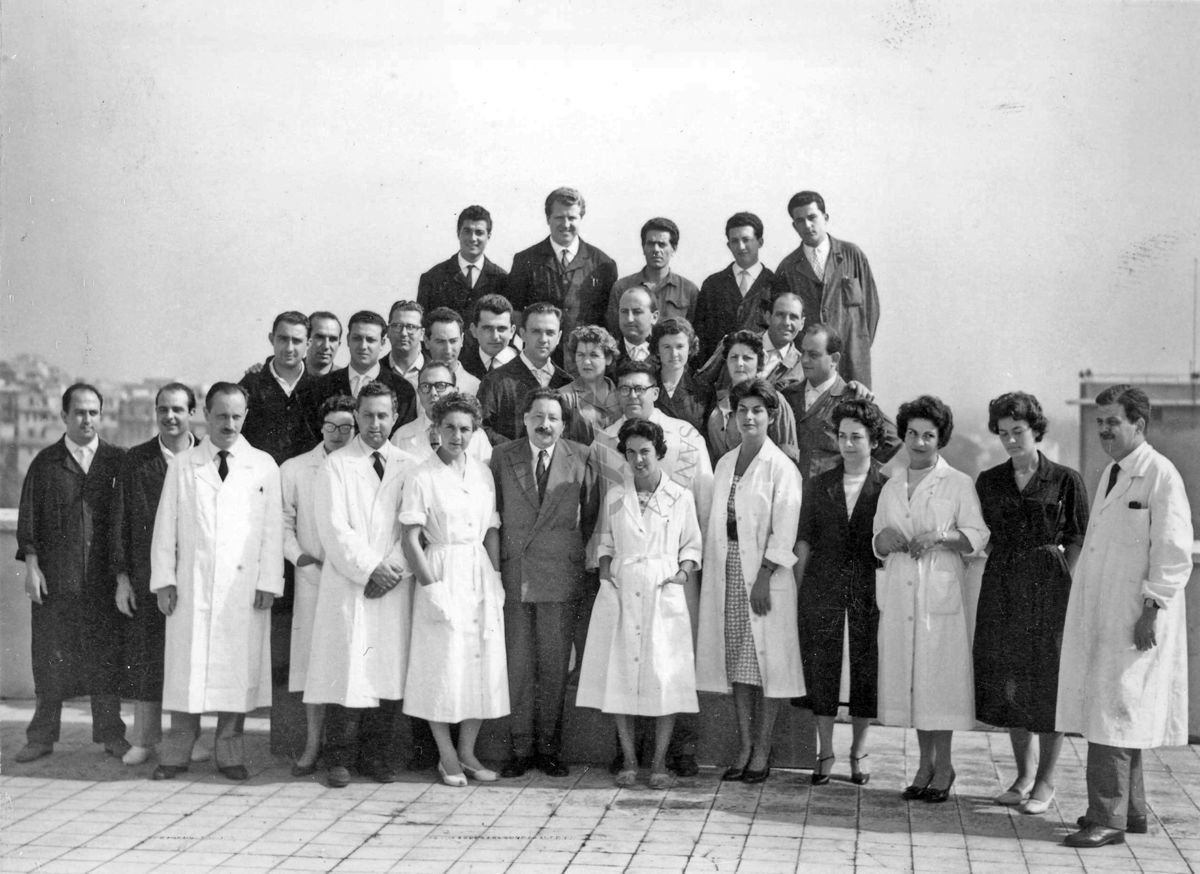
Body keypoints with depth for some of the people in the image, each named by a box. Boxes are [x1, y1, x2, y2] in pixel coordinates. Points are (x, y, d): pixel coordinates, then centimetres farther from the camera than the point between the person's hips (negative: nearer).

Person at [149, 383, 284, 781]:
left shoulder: (263, 466, 6)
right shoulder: (181, 465, 9)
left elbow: (272, 529, 4)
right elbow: (165, 526, 8)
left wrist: (268, 582, -3)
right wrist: (164, 579, 1)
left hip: (244, 586, 0)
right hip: (191, 584, 1)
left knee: (237, 668, 1)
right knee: (186, 666, 1)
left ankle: (229, 752, 11)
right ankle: (177, 752, 10)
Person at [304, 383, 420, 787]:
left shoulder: (409, 466, 11)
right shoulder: (336, 466, 5)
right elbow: (335, 529, -3)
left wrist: (394, 568, -8)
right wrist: (369, 568, -11)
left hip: (395, 585, 2)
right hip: (348, 585, -2)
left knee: (389, 672, 1)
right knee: (347, 671, -5)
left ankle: (379, 755, 10)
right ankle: (340, 759, 4)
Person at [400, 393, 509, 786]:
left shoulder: (483, 473, 8)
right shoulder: (422, 477, -7)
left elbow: (492, 531, 13)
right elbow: (411, 540, -9)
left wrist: (496, 577, 4)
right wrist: (431, 587, -14)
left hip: (481, 575, 5)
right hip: (442, 573, -5)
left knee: (484, 665, 5)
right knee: (444, 666, -1)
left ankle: (467, 753, 18)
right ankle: (447, 757, 12)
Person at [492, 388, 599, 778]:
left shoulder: (580, 458, 2)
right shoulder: (502, 457, 5)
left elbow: (592, 516, 9)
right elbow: (492, 514, 8)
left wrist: (587, 563, 8)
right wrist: (493, 565, 4)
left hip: (561, 575, -1)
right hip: (513, 575, 1)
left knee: (555, 666, 4)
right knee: (517, 665, 3)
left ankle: (549, 748, 14)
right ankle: (520, 749, 11)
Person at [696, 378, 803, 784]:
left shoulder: (781, 467, -5)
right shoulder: (725, 463, 14)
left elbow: (784, 532, -9)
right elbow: (715, 522, 15)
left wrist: (764, 579, -16)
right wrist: (710, 568, 6)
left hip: (763, 572, -5)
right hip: (726, 572, 6)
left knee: (765, 660, -2)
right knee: (736, 661, 7)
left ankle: (762, 752, 4)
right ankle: (744, 747, 14)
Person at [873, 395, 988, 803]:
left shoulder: (958, 484, 3)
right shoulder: (891, 488, 17)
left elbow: (978, 536, -4)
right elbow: (878, 543, 21)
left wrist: (938, 538, -18)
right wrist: (886, 540, -2)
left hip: (941, 592, -4)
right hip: (899, 594, 4)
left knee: (940, 676, -5)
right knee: (908, 676, 5)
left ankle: (943, 764, 6)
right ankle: (925, 762, 16)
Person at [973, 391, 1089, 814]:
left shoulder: (1065, 480, -2)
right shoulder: (989, 482, 9)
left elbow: (1078, 541, -2)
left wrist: (1062, 584, -9)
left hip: (1048, 587, -4)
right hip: (1001, 588, 4)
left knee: (1047, 682, -1)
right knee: (1007, 682, 8)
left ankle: (1046, 781, 9)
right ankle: (1024, 773, 21)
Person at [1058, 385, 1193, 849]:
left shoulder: (1161, 475, -10)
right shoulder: (1111, 473, 16)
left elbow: (1174, 553, -14)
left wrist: (1152, 609, -17)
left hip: (1135, 619, -9)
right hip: (1099, 616, 9)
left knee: (1113, 714, -8)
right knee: (1103, 711, 13)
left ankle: (1107, 819, -4)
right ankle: (1130, 810, 24)